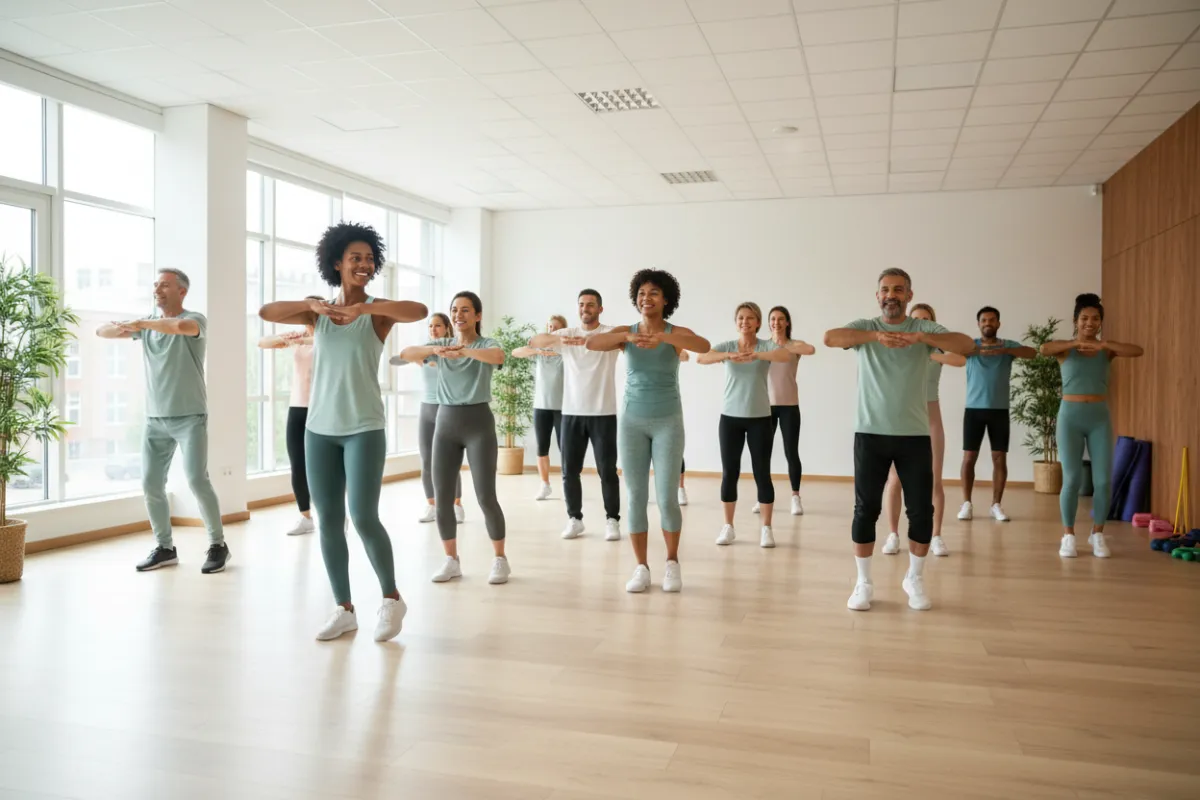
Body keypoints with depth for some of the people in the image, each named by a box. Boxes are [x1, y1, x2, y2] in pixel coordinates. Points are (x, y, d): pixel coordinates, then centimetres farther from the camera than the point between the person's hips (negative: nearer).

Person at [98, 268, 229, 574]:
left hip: (190, 417, -5)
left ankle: (218, 544, 0)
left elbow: (182, 326, -31)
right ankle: (164, 547, 15)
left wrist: (141, 324, -18)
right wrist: (120, 327, -16)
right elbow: (101, 331, 7)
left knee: (197, 480, -13)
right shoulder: (146, 324, 12)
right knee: (151, 484, 3)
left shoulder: (195, 319, -7)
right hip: (155, 419, 6)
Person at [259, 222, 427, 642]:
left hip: (364, 428, -4)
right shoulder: (317, 312, 8)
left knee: (364, 518, -10)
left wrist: (362, 308, -31)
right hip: (319, 428, 4)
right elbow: (266, 312, -6)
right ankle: (344, 609, 18)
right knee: (328, 521, 5)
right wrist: (312, 305, -20)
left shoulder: (378, 311, -1)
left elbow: (420, 310, -22)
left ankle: (392, 599, 11)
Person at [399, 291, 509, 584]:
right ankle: (451, 561, 16)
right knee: (442, 497, 2)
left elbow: (498, 356, -27)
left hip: (479, 423, -4)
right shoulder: (440, 344, 10)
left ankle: (500, 560, 10)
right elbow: (405, 354, -8)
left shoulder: (487, 344, -1)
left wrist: (463, 350, -42)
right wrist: (434, 349, -28)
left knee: (486, 497, -6)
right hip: (446, 423, 4)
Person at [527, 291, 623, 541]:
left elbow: (628, 330, -23)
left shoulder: (609, 332, -1)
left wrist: (595, 337, -43)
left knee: (607, 470, 1)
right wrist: (557, 338, -29)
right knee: (570, 470, 6)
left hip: (603, 413, -3)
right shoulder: (566, 334, 7)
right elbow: (534, 342, -7)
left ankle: (612, 520, 11)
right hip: (571, 413, 3)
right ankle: (574, 519, 18)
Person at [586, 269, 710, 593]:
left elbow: (704, 346, -26)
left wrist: (661, 337, -38)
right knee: (636, 498, 3)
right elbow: (591, 343, -17)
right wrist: (627, 337, -33)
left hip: (668, 422, -2)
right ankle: (641, 567, 15)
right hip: (632, 422, 2)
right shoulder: (626, 332, 1)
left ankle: (672, 563, 17)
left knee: (667, 498, -4)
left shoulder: (676, 332, -4)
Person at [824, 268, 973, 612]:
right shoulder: (865, 327, 2)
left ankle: (915, 579, 25)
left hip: (915, 434, 1)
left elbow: (967, 344, -14)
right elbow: (830, 338, -18)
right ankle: (864, 583, 16)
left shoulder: (925, 328, 2)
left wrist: (921, 337, -30)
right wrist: (876, 335, -32)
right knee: (866, 509, 3)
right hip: (870, 433, 0)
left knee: (921, 510, 5)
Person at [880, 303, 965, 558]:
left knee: (934, 481, 1)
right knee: (894, 480, -1)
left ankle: (936, 536, 12)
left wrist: (928, 354, -29)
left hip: (930, 418, 0)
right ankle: (893, 535, 10)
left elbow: (961, 359, -20)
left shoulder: (939, 346, 0)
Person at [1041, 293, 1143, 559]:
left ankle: (1097, 534, 16)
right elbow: (1044, 349, -23)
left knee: (1103, 480, -1)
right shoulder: (1065, 348, 0)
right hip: (1070, 417, -2)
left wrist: (1103, 344, -25)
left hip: (1100, 418, 2)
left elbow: (1137, 351, -14)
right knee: (1072, 479, -5)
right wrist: (1076, 342, -31)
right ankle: (1068, 535, 9)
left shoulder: (1106, 349, 5)